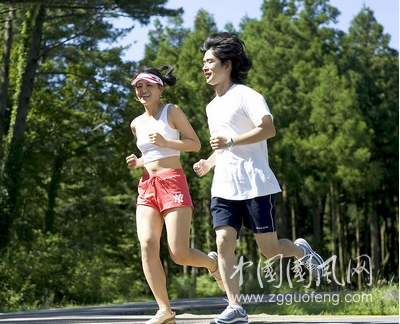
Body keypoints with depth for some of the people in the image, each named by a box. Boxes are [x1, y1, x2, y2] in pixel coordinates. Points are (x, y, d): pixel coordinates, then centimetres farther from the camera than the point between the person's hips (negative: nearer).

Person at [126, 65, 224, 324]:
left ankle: (212, 262, 23)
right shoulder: (136, 124, 17)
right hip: (147, 186, 5)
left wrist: (165, 142, -16)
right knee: (147, 246, -14)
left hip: (172, 183, -5)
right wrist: (137, 162, 8)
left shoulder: (172, 111, 1)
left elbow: (195, 144, -4)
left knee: (179, 254, -12)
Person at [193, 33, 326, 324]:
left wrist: (230, 141, -23)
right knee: (223, 242, -10)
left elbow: (268, 129, -18)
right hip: (224, 187, 7)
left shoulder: (245, 95, -6)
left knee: (269, 248, -2)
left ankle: (301, 250, 31)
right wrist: (208, 163, 11)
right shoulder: (212, 107, 19)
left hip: (255, 185, -7)